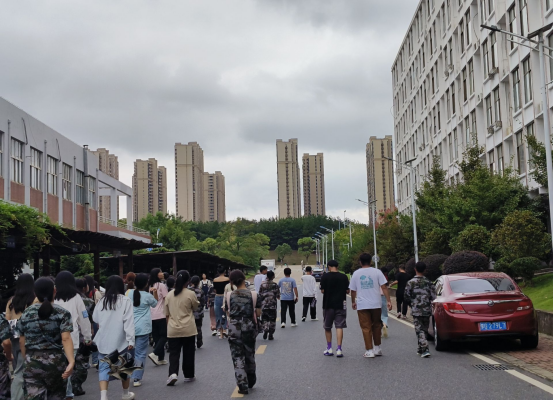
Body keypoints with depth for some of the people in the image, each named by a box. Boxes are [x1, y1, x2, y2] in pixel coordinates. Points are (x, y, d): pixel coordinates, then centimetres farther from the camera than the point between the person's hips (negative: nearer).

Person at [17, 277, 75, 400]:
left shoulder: (26, 313, 5)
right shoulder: (62, 313, -5)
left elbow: (22, 340, 10)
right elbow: (66, 339, -17)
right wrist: (71, 362, -24)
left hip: (32, 363, 1)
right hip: (56, 362, -1)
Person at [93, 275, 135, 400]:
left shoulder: (102, 301, 4)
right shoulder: (125, 300, -7)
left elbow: (95, 319, 16)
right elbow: (128, 321, -14)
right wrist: (131, 339, -15)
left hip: (104, 340, 2)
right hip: (120, 340, -2)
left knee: (104, 368, 3)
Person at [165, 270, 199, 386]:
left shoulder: (170, 294, 4)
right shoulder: (191, 294, -9)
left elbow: (167, 313, 9)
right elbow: (195, 307, 6)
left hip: (173, 329, 2)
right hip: (188, 329, -2)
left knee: (174, 353, 5)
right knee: (188, 353, 10)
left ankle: (173, 373, -14)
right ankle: (188, 375, 19)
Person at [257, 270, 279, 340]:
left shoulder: (262, 284, 0)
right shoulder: (275, 285, -6)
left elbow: (259, 295, 2)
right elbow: (278, 295, -3)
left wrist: (259, 304, 13)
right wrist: (278, 297, 20)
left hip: (264, 305, 1)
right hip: (272, 305, -1)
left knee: (264, 319, 10)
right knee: (272, 320, 7)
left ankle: (265, 330, -13)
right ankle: (271, 335, 6)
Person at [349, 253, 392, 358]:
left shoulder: (356, 274, 1)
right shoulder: (377, 272, -1)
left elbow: (353, 290, 6)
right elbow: (384, 287, -6)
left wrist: (353, 302, 20)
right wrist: (388, 301, -4)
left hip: (362, 305, -1)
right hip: (376, 304, 1)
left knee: (366, 328, 3)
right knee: (376, 325, 16)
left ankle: (369, 351, 1)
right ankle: (377, 348, 22)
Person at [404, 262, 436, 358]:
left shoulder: (410, 283, -8)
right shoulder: (428, 282, -1)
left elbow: (407, 297, -7)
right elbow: (433, 297, -1)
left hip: (416, 310, -3)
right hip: (427, 310, 3)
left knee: (420, 330, -3)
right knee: (424, 329, 16)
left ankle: (425, 349, -16)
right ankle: (421, 348, 25)